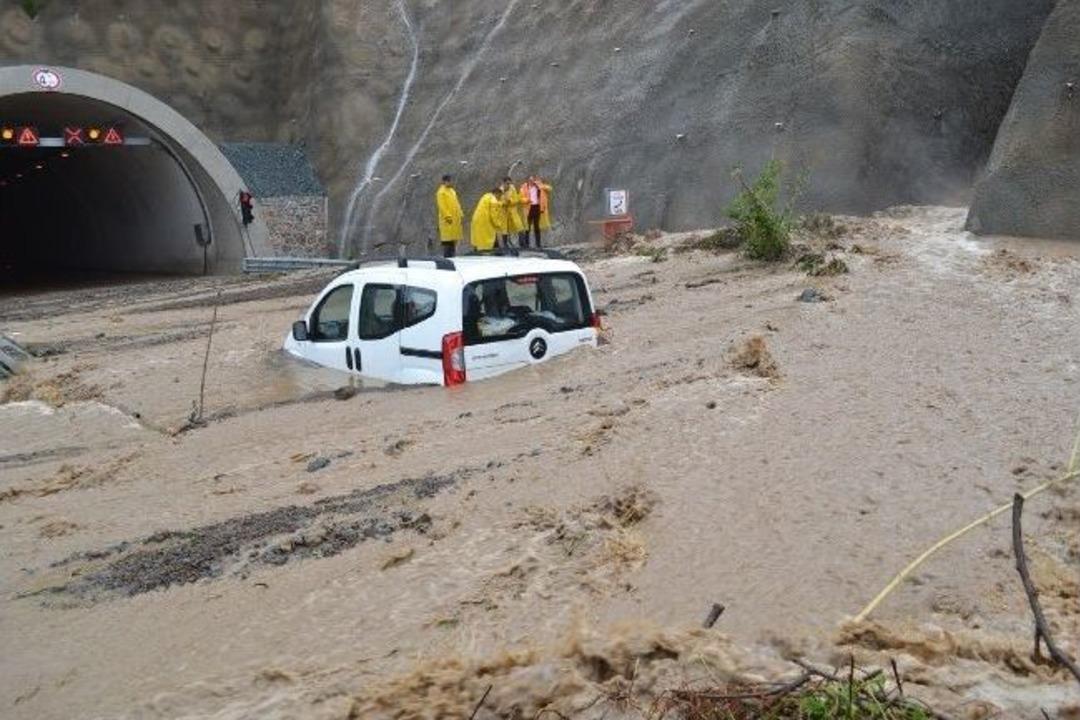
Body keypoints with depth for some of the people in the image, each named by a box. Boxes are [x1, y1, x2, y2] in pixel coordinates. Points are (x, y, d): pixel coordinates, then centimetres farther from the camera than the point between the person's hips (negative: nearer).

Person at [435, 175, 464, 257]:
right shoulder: (441, 192, -9)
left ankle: (452, 256, 14)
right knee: (448, 240, -8)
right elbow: (442, 206, -17)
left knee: (453, 239, 9)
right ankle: (447, 257, -6)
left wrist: (461, 215, 14)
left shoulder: (452, 191, 18)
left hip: (455, 219, 9)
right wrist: (448, 216, -22)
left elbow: (456, 204, 21)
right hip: (448, 220, -9)